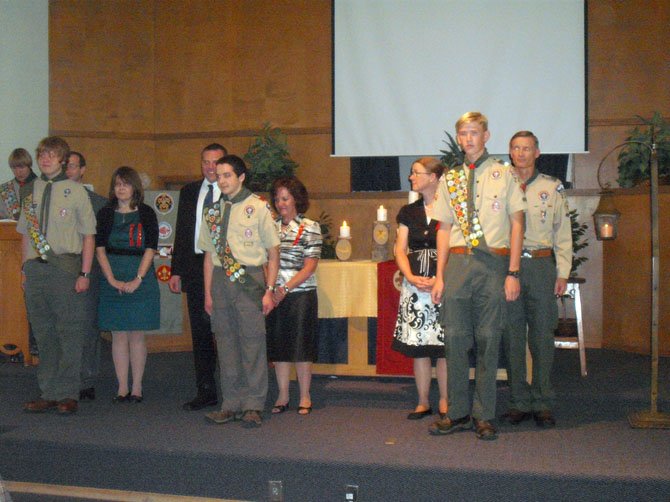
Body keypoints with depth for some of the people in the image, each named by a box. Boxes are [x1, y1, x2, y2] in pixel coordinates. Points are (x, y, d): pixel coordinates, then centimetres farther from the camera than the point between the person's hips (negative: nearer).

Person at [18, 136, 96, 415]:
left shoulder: (76, 191, -3)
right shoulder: (32, 191, 11)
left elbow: (88, 235, -3)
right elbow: (26, 233, 14)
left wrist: (84, 273, -8)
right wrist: (26, 270, 10)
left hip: (65, 267, -5)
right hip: (36, 268, 5)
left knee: (70, 333, 0)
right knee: (43, 334, 10)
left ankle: (68, 394, 8)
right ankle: (48, 392, 19)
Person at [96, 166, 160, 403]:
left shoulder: (146, 213, 2)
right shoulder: (106, 214, 7)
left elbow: (150, 248, -4)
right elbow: (100, 248, 1)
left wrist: (137, 279, -13)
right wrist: (112, 280, -9)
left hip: (141, 278, -2)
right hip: (112, 280, 2)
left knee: (137, 335, 1)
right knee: (118, 335, 3)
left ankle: (137, 387, 7)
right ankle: (122, 387, 9)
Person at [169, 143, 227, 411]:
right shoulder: (188, 192, 14)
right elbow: (182, 233, 14)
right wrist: (176, 270, 8)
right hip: (195, 268, 5)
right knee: (200, 334, 10)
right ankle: (205, 392, 18)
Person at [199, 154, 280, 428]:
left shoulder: (258, 208, -2)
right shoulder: (213, 211, 11)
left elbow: (273, 252, -2)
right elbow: (209, 254, 14)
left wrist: (269, 290, -8)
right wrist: (208, 292, 10)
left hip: (249, 279, -5)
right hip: (220, 280, 5)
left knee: (253, 342, -2)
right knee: (225, 343, 10)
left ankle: (253, 407, 7)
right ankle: (231, 404, 20)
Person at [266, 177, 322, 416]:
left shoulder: (309, 227, -2)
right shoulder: (271, 227, 10)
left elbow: (310, 266, -7)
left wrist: (286, 288, -15)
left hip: (301, 294, -4)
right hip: (275, 295, 4)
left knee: (301, 346, 0)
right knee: (278, 346, 7)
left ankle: (305, 397, 11)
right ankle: (283, 395, 18)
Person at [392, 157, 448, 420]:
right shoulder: (409, 212, 13)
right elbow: (400, 250, 9)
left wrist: (439, 280, -17)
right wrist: (411, 278, -7)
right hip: (414, 283, 4)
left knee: (443, 344, -3)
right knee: (417, 345, 4)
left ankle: (445, 402, 8)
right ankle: (423, 402, 13)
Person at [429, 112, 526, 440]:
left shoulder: (504, 175, 5)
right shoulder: (450, 179, 13)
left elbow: (517, 225, 2)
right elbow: (444, 228, 13)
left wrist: (513, 272, -6)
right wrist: (439, 276, 7)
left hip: (493, 262, -3)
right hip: (457, 262, 3)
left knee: (488, 340, 1)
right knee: (455, 339, 3)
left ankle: (484, 416, 10)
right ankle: (458, 413, 14)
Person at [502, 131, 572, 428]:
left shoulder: (552, 188, 10)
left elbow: (563, 233, 10)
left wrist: (563, 272, 2)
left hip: (541, 265, 0)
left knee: (542, 334, 0)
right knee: (512, 335, 1)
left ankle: (542, 403, 8)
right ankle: (519, 401, 10)